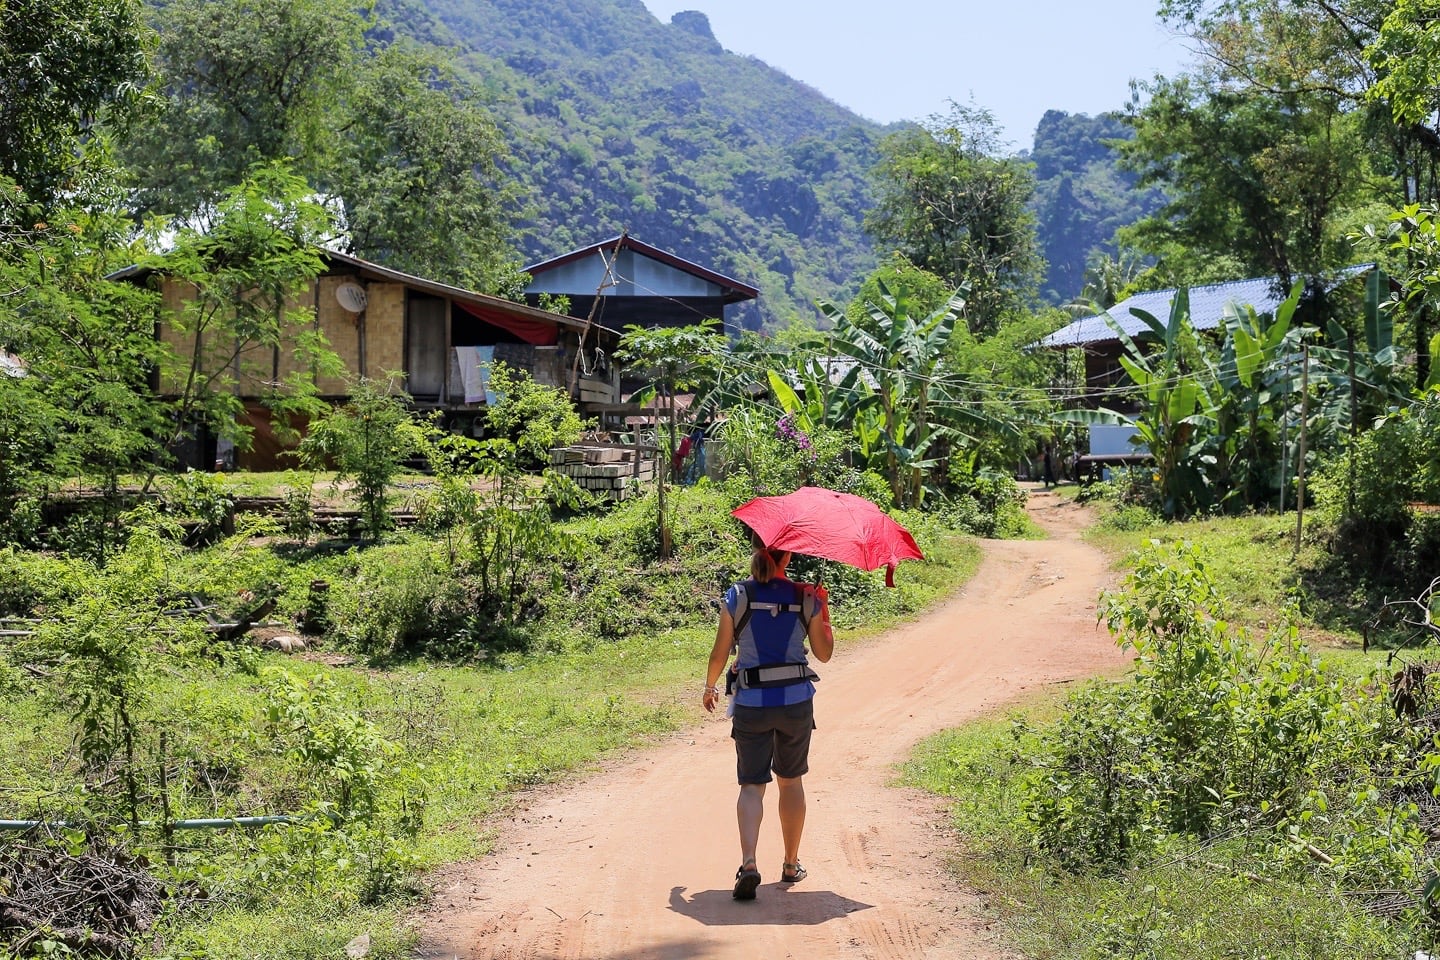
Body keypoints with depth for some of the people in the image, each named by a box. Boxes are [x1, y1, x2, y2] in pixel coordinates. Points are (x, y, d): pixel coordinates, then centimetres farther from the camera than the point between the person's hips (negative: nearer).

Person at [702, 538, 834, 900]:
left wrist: (710, 687, 16)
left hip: (751, 703, -1)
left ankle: (748, 863, -18)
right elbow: (824, 653, 6)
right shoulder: (806, 598, -2)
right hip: (796, 700, 1)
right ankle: (791, 865, 26)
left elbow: (720, 652, -1)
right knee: (791, 780, 18)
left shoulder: (736, 596, -5)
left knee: (752, 785, 3)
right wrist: (824, 613, 19)